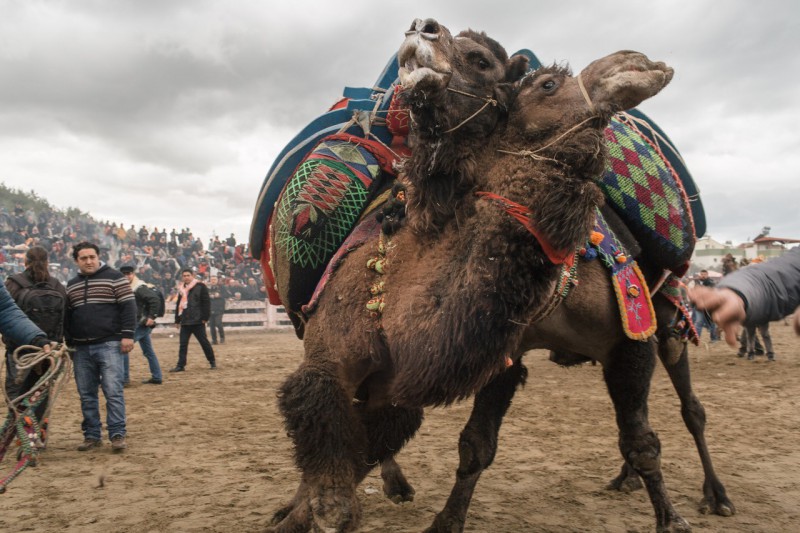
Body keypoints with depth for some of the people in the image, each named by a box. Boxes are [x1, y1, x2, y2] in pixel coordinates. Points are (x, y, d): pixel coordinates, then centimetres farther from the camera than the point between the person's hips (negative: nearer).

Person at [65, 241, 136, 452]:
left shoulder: (114, 277, 0)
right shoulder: (71, 285, 17)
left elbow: (128, 306, -5)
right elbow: (67, 315, 23)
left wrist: (127, 335, -13)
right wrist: (68, 343, 16)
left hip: (109, 345, -5)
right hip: (81, 348, 6)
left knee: (113, 392, -8)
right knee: (86, 395, 9)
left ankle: (117, 435, -3)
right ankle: (92, 435, 18)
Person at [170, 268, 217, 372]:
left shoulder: (200, 287, -3)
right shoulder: (181, 288, 17)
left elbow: (206, 302, -7)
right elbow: (178, 305, 22)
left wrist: (205, 317, -12)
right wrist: (177, 320, 18)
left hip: (197, 321, -6)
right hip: (185, 321, 6)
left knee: (204, 342, 1)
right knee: (183, 344, 4)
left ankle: (212, 361, 14)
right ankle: (181, 365, 9)